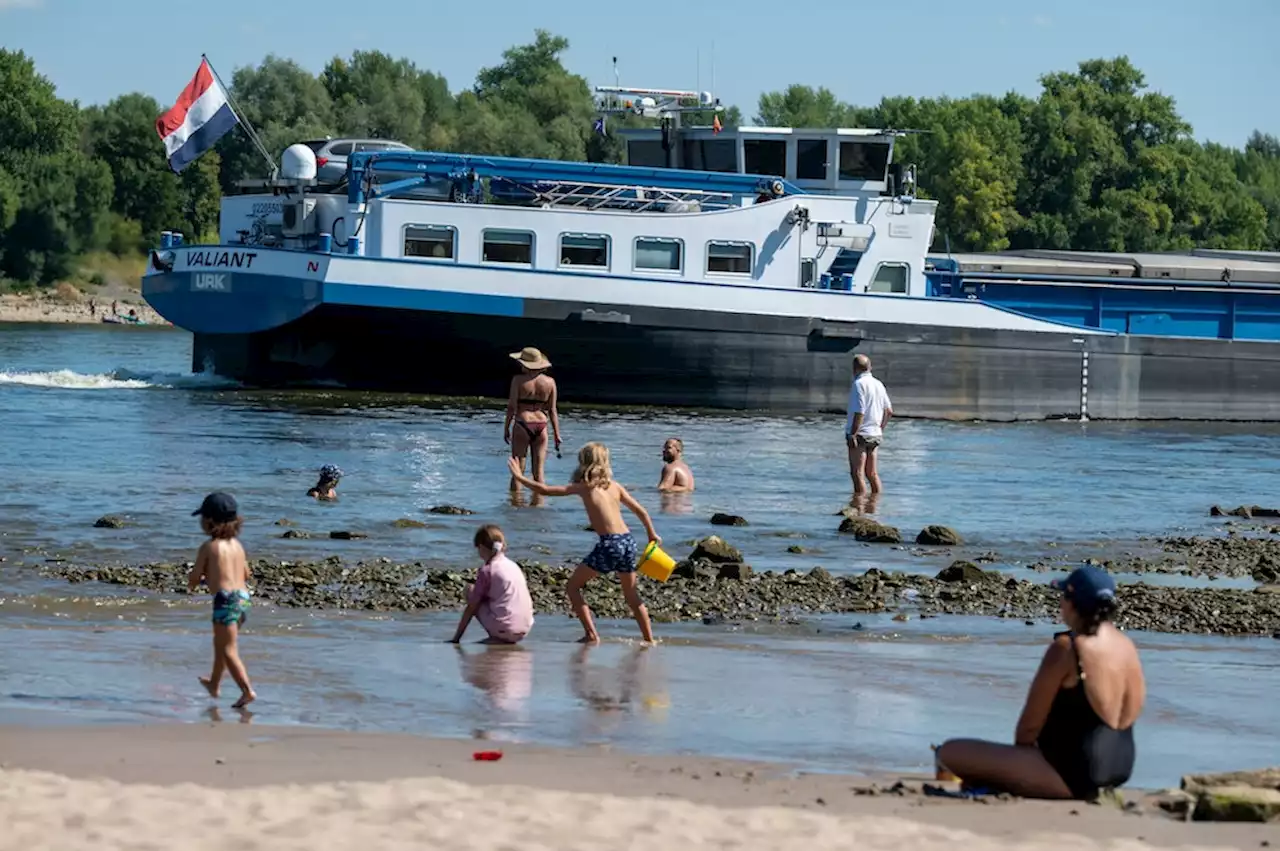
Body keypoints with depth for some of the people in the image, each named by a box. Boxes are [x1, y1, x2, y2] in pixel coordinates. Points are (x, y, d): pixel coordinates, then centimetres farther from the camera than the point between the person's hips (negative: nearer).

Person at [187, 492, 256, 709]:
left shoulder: (208, 547, -7)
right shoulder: (237, 544, 13)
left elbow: (194, 577, -3)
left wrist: (192, 584, 22)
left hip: (225, 599, -8)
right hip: (243, 597, 8)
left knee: (229, 650, -7)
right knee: (220, 643, 26)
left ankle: (247, 691, -20)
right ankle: (214, 684, 42)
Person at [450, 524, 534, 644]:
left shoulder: (486, 570, -4)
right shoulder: (514, 566, 15)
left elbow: (471, 607, -1)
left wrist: (456, 638, 6)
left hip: (503, 629, -7)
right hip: (524, 630, 7)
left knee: (470, 590, 9)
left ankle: (496, 638, 1)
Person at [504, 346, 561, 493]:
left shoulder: (518, 380, -8)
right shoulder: (549, 382, 2)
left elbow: (512, 406, -7)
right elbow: (552, 410, 4)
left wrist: (506, 428, 4)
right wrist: (557, 434, 10)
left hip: (522, 426, -3)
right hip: (541, 426, 3)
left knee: (518, 471, 4)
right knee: (539, 471, 9)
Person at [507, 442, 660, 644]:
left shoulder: (584, 487, 0)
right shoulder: (614, 486, 14)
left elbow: (545, 490, -1)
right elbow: (641, 511, 17)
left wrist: (520, 478, 11)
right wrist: (652, 535, 30)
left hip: (609, 544, -6)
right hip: (628, 542, 6)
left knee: (573, 586, 7)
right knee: (632, 595, 22)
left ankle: (592, 635, -2)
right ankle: (649, 639, 22)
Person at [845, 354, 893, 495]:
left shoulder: (859, 384, -14)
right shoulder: (878, 384, 11)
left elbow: (859, 412, -21)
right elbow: (889, 411, 16)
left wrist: (853, 434, -19)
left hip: (860, 435, -8)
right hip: (875, 434, 8)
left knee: (857, 473, -6)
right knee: (872, 474, 15)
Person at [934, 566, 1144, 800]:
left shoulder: (1066, 649, -18)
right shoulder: (1127, 645, 4)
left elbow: (1030, 724, -14)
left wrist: (1019, 750, 8)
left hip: (1073, 772, -9)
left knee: (950, 753, -12)